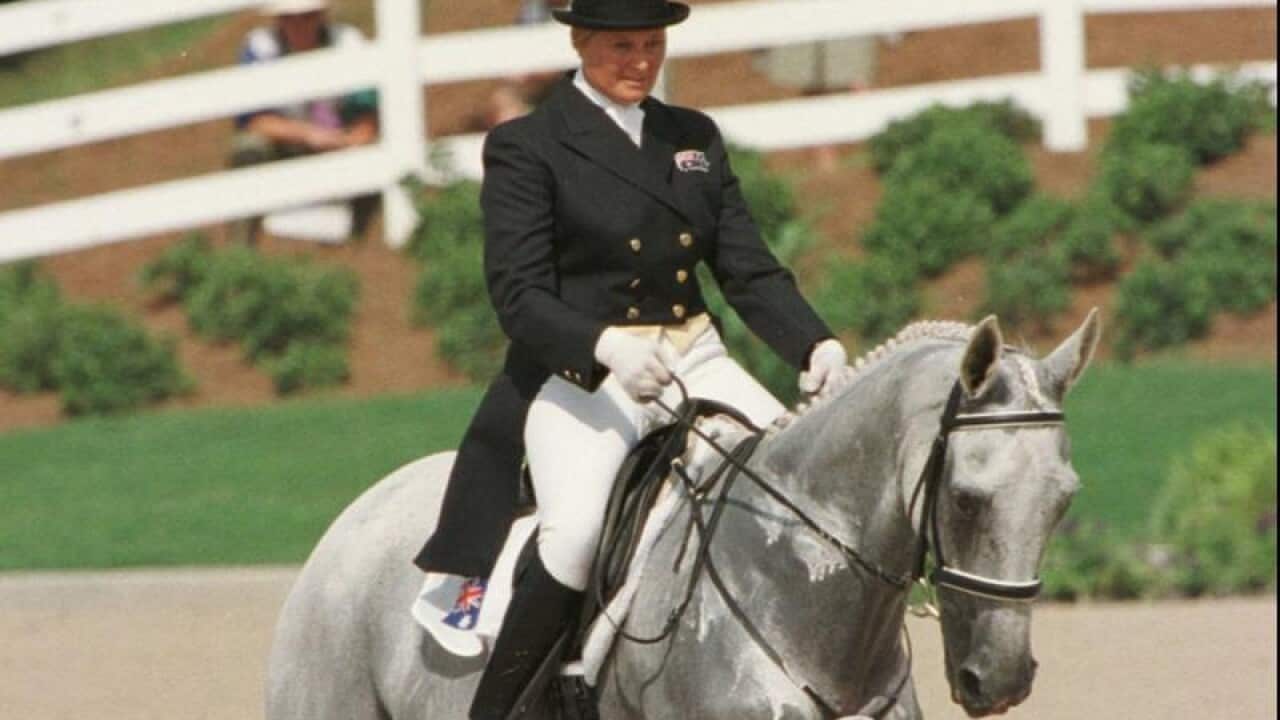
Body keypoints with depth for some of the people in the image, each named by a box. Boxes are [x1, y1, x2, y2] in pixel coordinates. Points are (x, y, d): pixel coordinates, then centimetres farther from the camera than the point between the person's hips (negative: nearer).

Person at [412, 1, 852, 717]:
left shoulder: (696, 138, 15)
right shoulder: (526, 147, -1)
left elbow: (750, 270, 10)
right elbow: (519, 294, -9)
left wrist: (816, 344, -10)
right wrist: (605, 347, -29)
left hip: (697, 361, 5)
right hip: (580, 371, -5)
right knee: (574, 534, -31)